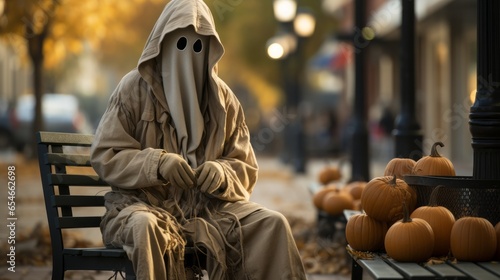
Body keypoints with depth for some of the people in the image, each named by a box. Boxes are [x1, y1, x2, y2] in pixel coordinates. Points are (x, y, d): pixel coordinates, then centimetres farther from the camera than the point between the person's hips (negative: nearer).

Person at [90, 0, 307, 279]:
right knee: (145, 226, -39)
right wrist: (157, 163, -20)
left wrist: (221, 174, -15)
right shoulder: (134, 88, -2)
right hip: (147, 202, -3)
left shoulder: (223, 97, 8)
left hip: (208, 204, 3)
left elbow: (245, 168, 9)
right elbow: (104, 156, -4)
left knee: (273, 224, -20)